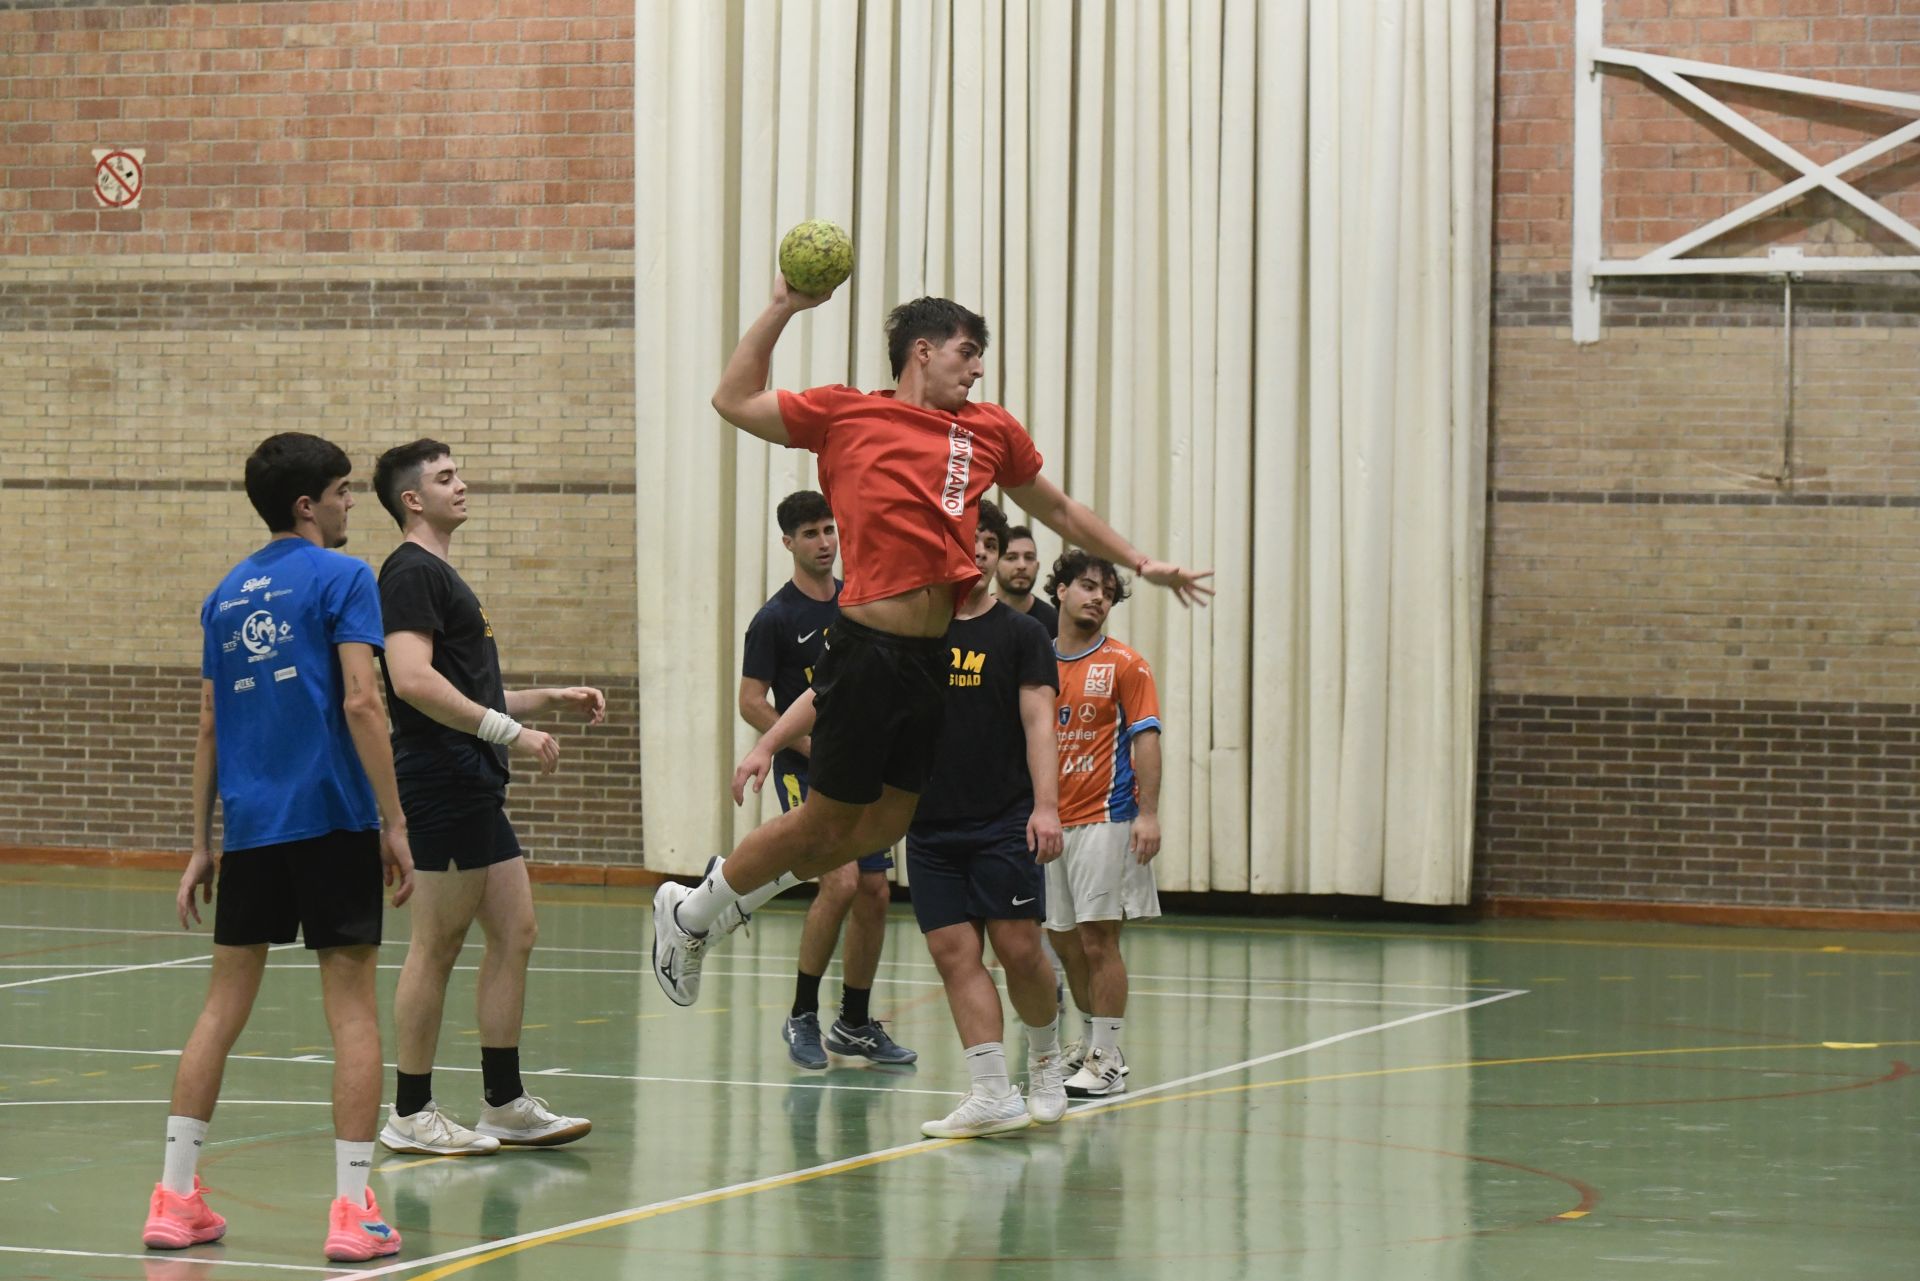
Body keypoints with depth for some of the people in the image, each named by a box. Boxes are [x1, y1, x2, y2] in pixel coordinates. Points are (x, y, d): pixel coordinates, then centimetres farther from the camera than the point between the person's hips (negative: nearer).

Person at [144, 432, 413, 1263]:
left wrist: (200, 846, 18)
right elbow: (360, 702, -13)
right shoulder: (340, 578, -5)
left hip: (249, 823, 6)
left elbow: (209, 731, 15)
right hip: (331, 819, -6)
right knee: (351, 1008, -1)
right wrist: (394, 823, -11)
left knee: (223, 1006, 11)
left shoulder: (225, 596, 13)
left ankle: (176, 1198, 11)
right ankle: (352, 1210, -3)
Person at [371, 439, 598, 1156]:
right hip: (442, 781, -10)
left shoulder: (440, 576, 23)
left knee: (514, 934, 9)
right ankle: (410, 1115, -1)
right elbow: (413, 680, -24)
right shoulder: (413, 572, -10)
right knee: (437, 947, -6)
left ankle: (505, 1105, 13)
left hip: (475, 787, 10)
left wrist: (552, 700, 22)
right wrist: (510, 731, -25)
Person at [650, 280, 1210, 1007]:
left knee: (888, 823, 9)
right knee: (829, 817, 1)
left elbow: (1057, 511, 31)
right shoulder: (845, 414, 5)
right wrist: (784, 307, 5)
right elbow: (736, 401, 10)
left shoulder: (990, 431, 18)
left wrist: (1140, 563, 31)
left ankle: (742, 883, 31)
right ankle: (689, 913, 20)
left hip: (937, 657, 6)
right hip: (870, 644, -6)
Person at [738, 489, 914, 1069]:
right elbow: (751, 703, -10)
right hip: (805, 770, -6)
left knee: (875, 893, 3)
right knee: (840, 881, -20)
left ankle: (855, 1025, 16)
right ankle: (801, 1016, -7)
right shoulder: (776, 618, -8)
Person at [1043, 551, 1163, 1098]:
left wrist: (1148, 813, -16)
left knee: (1098, 938, -8)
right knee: (1065, 941, 9)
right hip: (1050, 822, 5)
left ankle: (1107, 1059, -5)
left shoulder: (1125, 665, -2)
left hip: (1105, 819, -5)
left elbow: (1145, 740, -6)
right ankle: (1092, 1044, 24)